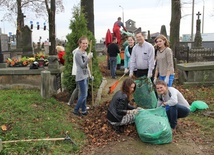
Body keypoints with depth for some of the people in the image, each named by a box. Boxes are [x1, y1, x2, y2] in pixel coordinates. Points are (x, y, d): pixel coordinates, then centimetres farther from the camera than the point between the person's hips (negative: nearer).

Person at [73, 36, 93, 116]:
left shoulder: (85, 53, 11)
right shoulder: (78, 53, -16)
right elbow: (82, 65, -20)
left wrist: (88, 74, 22)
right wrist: (88, 58, -31)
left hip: (85, 76, 9)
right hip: (81, 77, -9)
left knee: (84, 94, 13)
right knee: (83, 95, -6)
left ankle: (84, 110, 23)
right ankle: (76, 110, 9)